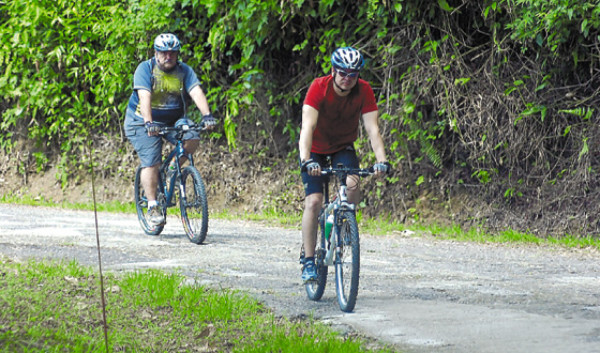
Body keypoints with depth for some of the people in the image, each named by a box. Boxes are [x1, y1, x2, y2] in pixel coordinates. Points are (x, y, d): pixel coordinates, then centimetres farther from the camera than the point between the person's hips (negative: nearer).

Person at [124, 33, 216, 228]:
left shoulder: (184, 71, -4)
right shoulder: (145, 69, -14)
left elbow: (197, 92, -19)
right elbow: (144, 97, -28)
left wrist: (207, 115, -37)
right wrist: (148, 122, -43)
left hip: (173, 120, 3)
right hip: (143, 122, -3)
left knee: (192, 138, -24)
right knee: (151, 162, -15)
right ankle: (153, 208, -10)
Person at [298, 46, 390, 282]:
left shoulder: (364, 91, -21)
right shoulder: (319, 87, -28)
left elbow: (372, 129, -26)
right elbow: (308, 127, -37)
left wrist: (381, 160, -41)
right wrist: (307, 160, -52)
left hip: (343, 147, 2)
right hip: (315, 148, -2)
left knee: (352, 185, -28)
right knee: (313, 202, -15)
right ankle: (308, 261, -6)